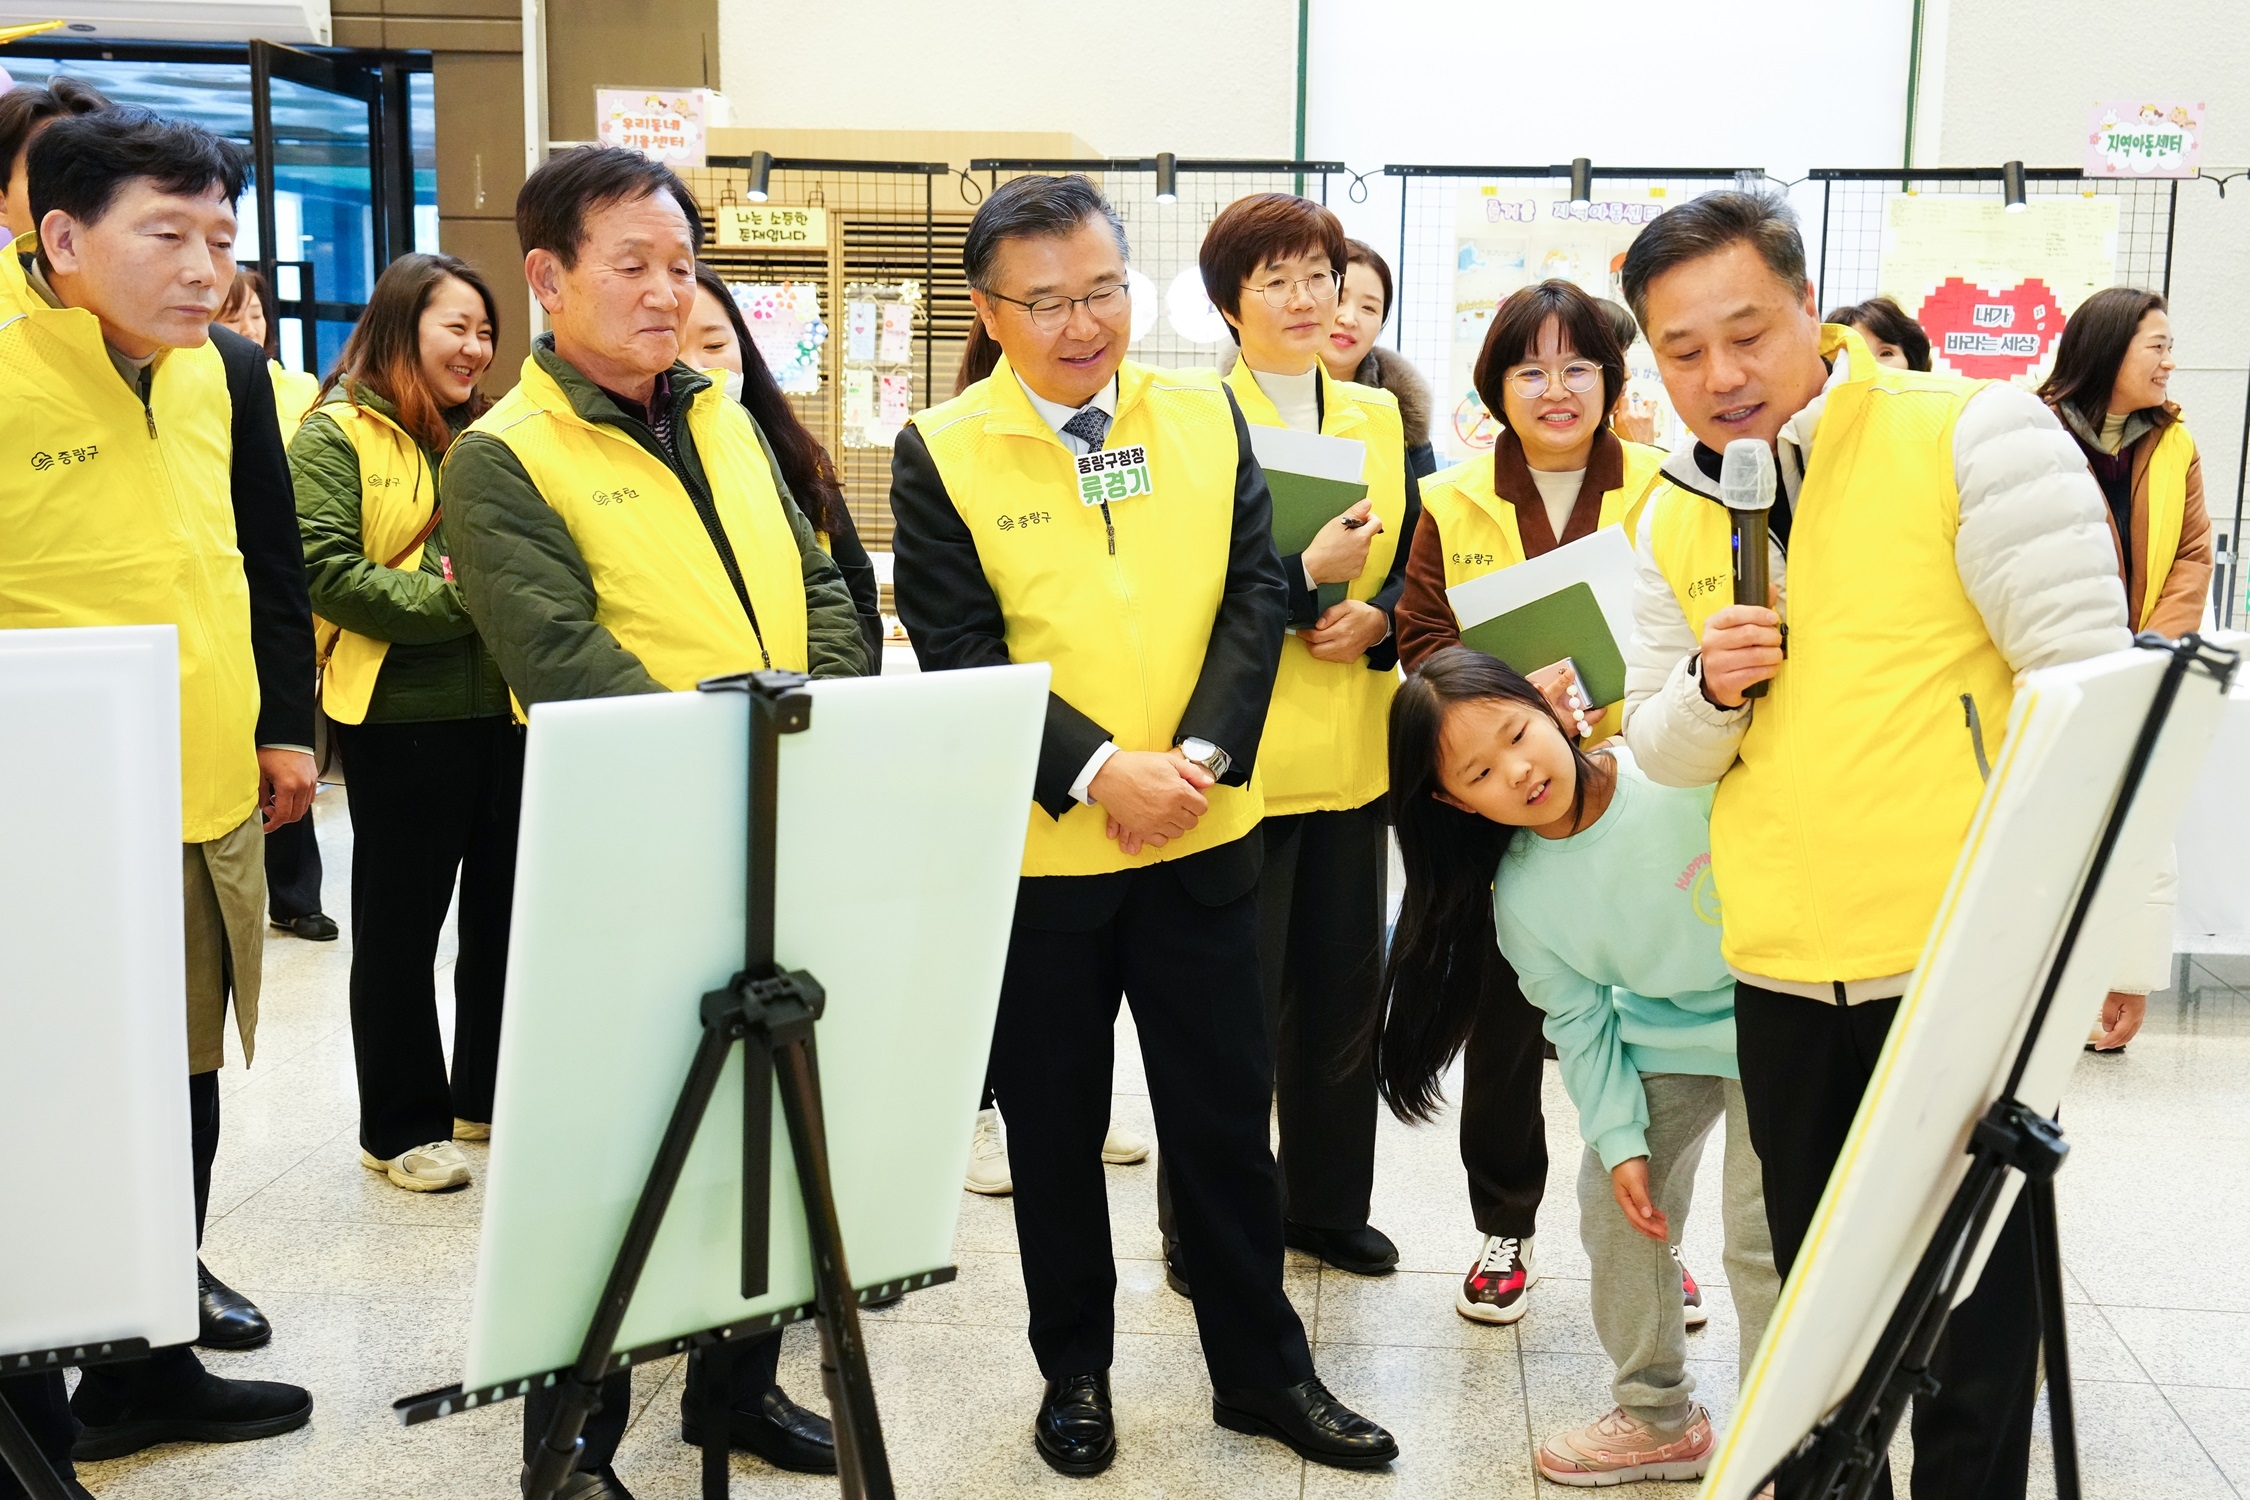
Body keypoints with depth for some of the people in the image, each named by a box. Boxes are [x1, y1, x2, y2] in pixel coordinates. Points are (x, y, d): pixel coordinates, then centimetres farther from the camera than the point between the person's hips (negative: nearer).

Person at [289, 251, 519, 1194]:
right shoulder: (337, 436, -5)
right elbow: (325, 571, -14)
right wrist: (448, 601, -19)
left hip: (503, 709, 6)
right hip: (399, 719, -6)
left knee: (504, 911, 14)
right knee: (401, 928, 5)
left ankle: (490, 1093, 30)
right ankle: (401, 1126, 16)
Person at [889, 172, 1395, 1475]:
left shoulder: (1208, 416, 3)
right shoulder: (941, 454, -6)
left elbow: (1256, 596, -1)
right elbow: (961, 653, -11)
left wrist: (1197, 756, -14)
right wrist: (1100, 769, -21)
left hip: (1204, 836, 2)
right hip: (1035, 847, -2)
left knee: (1226, 1115, 11)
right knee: (1055, 1125, 13)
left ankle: (1263, 1369, 27)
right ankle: (1074, 1373, 31)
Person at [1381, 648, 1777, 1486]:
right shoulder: (1518, 895, -12)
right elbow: (1579, 1021, -3)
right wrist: (1619, 1137, -6)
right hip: (1662, 1037, 5)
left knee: (1760, 1239, -6)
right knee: (1613, 1208, 7)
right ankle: (1658, 1417, 30)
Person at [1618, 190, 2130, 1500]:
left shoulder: (1969, 433, -8)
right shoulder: (1671, 519, 8)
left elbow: (2084, 681, -11)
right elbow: (1664, 753, 13)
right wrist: (1707, 688, -10)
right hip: (1783, 976, 5)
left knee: (1972, 1297, 7)